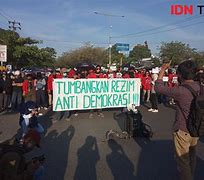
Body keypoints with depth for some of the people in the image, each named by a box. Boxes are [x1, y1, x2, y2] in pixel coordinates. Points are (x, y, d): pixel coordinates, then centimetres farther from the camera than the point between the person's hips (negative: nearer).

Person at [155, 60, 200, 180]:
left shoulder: (180, 91, -27)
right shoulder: (199, 87, -6)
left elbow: (158, 88, -18)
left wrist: (163, 70, -10)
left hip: (183, 131, -8)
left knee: (183, 160, 11)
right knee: (191, 156, 29)